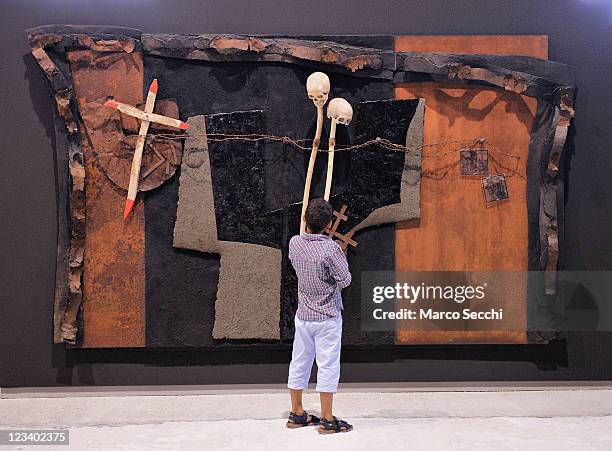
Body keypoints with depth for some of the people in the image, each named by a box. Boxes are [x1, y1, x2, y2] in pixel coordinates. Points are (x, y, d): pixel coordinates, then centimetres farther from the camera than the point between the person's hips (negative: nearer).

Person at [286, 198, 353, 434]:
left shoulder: (294, 243, -4)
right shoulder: (330, 248, -21)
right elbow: (344, 280, -16)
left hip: (303, 314, 6)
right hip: (327, 317, -6)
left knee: (299, 362, 14)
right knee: (328, 366, 1)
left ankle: (296, 413, 24)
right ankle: (327, 420, 4)